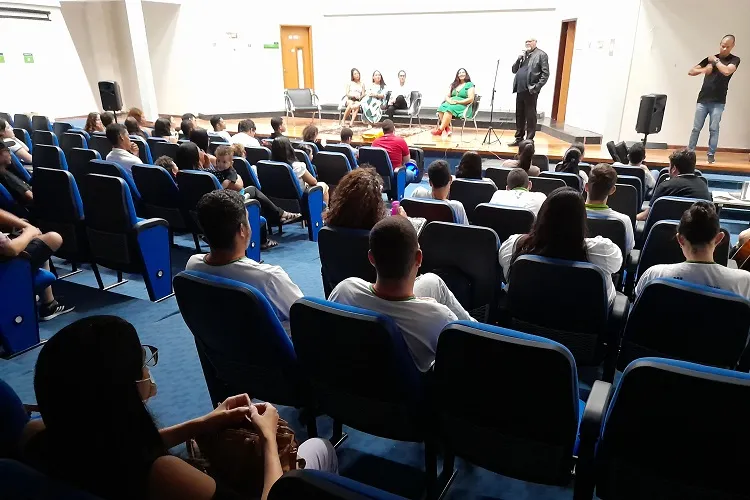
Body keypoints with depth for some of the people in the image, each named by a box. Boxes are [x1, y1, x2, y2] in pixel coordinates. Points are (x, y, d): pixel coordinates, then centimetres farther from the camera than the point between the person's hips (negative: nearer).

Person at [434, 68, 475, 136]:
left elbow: (471, 99, -6)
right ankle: (448, 128, -38)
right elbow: (447, 96, 16)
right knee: (441, 108, -29)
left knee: (450, 109, -37)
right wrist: (449, 100, -8)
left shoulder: (470, 85, 5)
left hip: (463, 106, -5)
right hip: (451, 104, 5)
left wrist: (458, 101, -17)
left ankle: (440, 129, -40)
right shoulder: (454, 85, 22)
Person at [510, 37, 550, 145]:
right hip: (520, 89, 6)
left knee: (530, 115, -2)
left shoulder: (541, 54, 0)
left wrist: (537, 86, -14)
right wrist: (519, 58, 1)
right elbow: (514, 70, 17)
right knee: (519, 115, 10)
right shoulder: (523, 54, 18)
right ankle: (519, 138, 19)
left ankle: (529, 140, 3)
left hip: (531, 91, -6)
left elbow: (545, 73, -6)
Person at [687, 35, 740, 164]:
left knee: (714, 129, -4)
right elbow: (691, 71, 10)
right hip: (702, 100, 2)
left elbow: (727, 71, -18)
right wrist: (703, 70, -9)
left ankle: (711, 155, 3)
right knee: (696, 128, 2)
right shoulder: (710, 58, 12)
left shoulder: (734, 60, 3)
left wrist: (715, 61, -5)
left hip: (718, 102, -2)